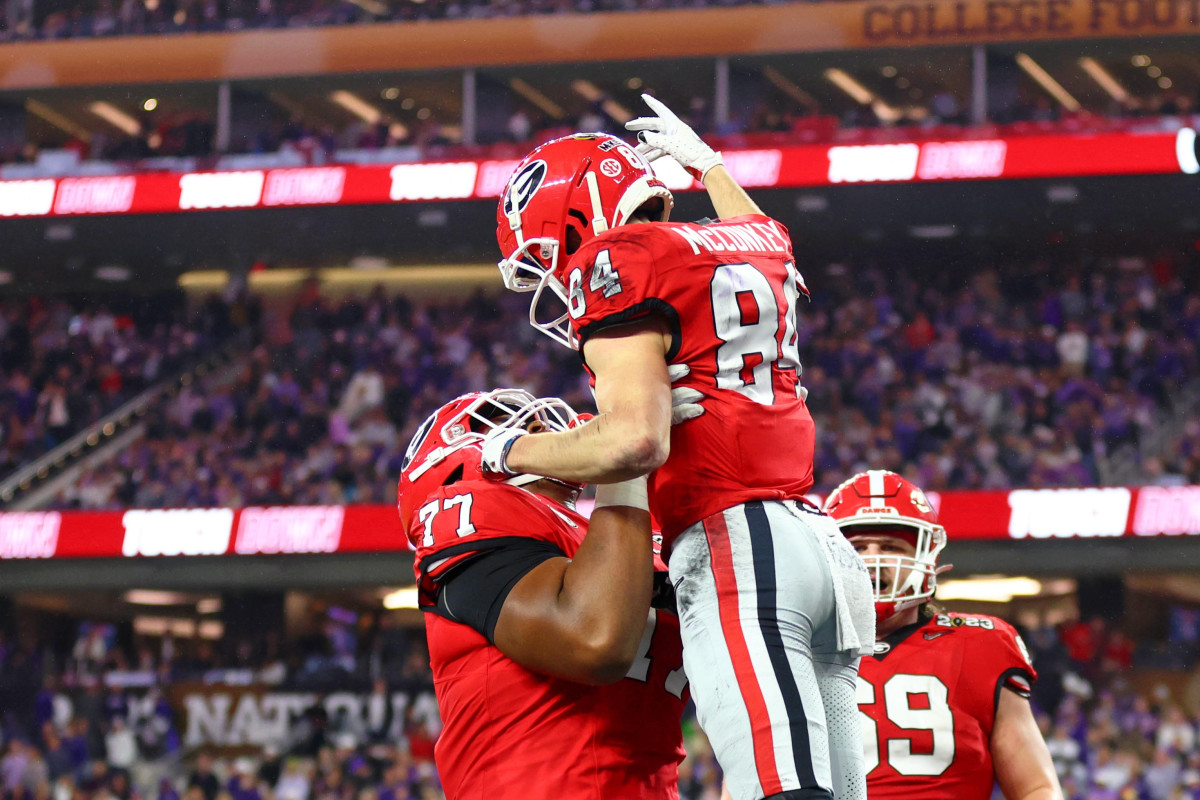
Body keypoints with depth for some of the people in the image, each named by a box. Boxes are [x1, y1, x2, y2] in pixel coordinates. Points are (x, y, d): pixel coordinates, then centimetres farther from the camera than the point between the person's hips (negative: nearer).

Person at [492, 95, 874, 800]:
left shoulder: (620, 262, -4)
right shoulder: (758, 242, 20)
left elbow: (637, 441, -16)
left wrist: (513, 452, 0)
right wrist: (705, 162, 65)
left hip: (735, 546, -9)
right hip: (819, 546, 9)